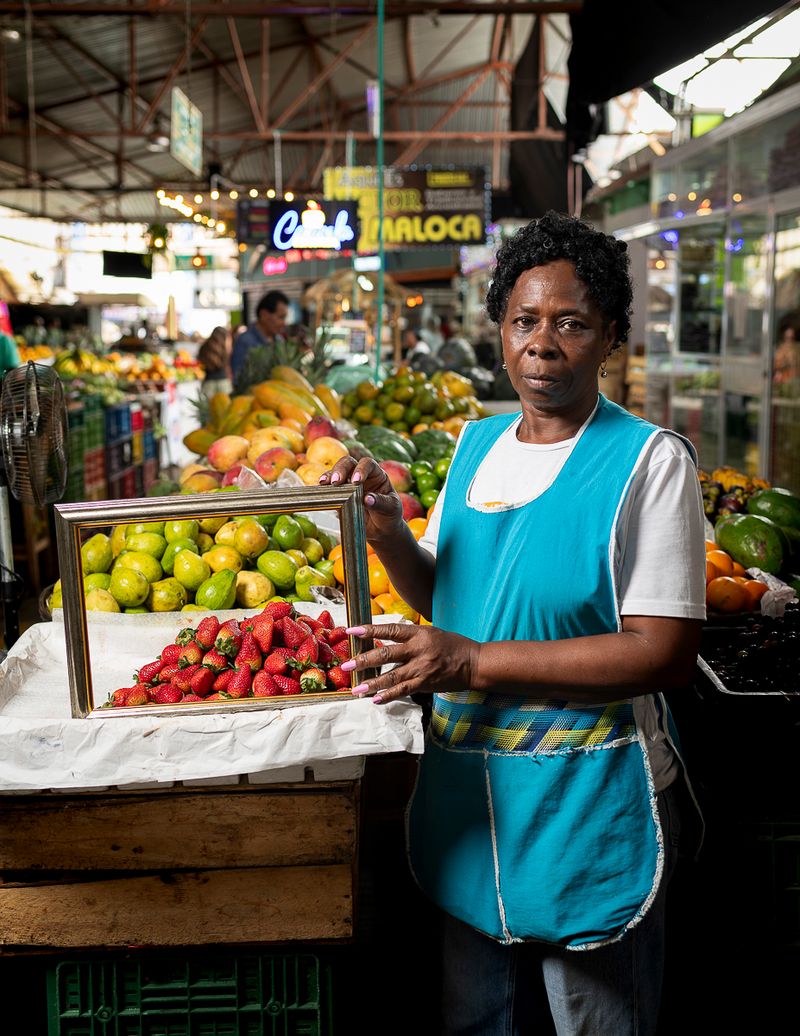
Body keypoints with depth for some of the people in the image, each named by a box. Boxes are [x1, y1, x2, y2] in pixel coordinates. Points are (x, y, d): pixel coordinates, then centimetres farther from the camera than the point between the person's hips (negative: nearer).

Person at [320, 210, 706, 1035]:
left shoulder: (648, 460, -14)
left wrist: (473, 661, -25)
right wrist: (386, 533, -7)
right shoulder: (478, 442, 5)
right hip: (466, 785, 6)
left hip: (589, 805, -5)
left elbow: (665, 654, -20)